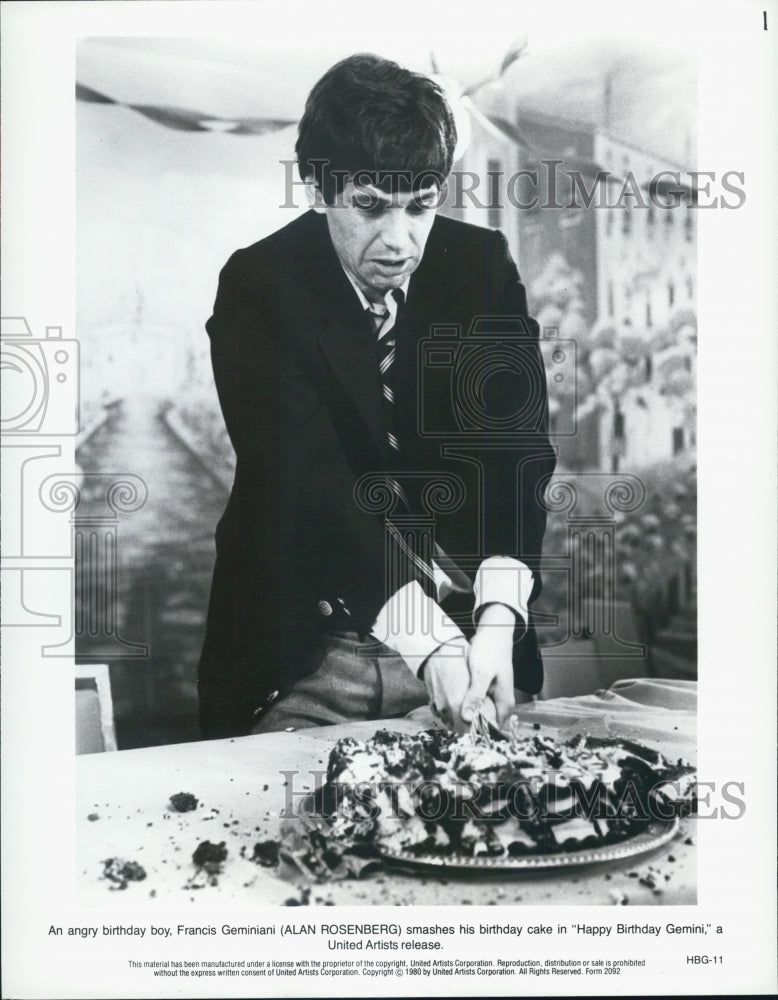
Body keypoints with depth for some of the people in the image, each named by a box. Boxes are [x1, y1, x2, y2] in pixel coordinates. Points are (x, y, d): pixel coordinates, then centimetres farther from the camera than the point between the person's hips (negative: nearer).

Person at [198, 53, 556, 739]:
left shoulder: (483, 264, -2)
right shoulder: (256, 288, -10)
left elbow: (517, 445, -10)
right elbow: (308, 481, -21)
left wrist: (497, 620, -25)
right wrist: (428, 641, -31)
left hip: (468, 632, 3)